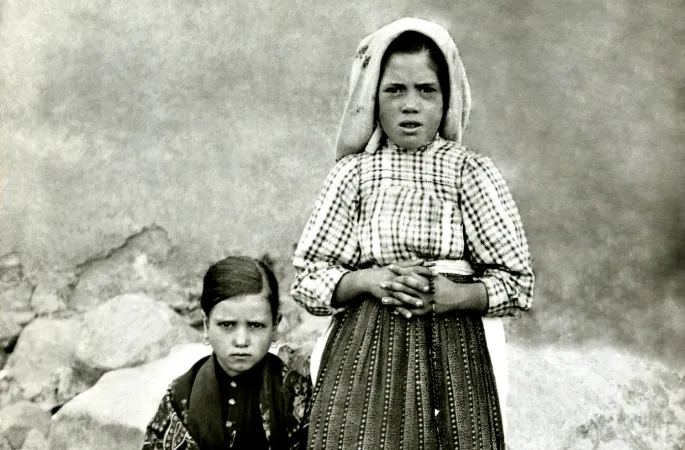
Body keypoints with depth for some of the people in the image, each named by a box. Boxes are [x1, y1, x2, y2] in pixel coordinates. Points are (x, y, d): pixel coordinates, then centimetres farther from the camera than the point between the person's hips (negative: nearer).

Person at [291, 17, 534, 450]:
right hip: (363, 354, 0)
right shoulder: (353, 173, 2)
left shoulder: (471, 171, 0)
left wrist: (455, 295, -15)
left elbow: (518, 282, 1)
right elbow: (308, 277, 3)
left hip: (453, 356, 0)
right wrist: (369, 281, -13)